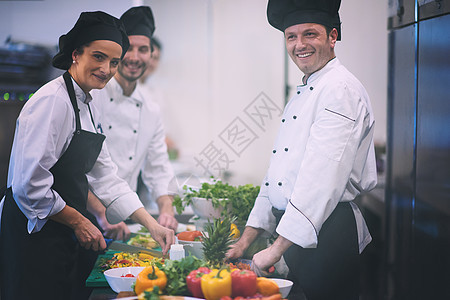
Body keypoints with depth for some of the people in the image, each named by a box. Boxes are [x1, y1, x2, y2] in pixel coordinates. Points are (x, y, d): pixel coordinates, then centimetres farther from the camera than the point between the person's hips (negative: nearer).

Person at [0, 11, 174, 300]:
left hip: (66, 239, 9)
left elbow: (105, 176, 13)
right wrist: (78, 222, -12)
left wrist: (152, 224, 6)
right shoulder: (52, 102, -17)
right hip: (33, 236, -9)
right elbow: (29, 185, -23)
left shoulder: (88, 105, 12)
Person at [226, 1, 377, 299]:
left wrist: (277, 249, -22)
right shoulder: (303, 93, 17)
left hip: (327, 235, -9)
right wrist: (247, 239, 14)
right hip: (294, 233, 9)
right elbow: (278, 172, 19)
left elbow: (323, 177, -22)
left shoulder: (341, 88, -14)